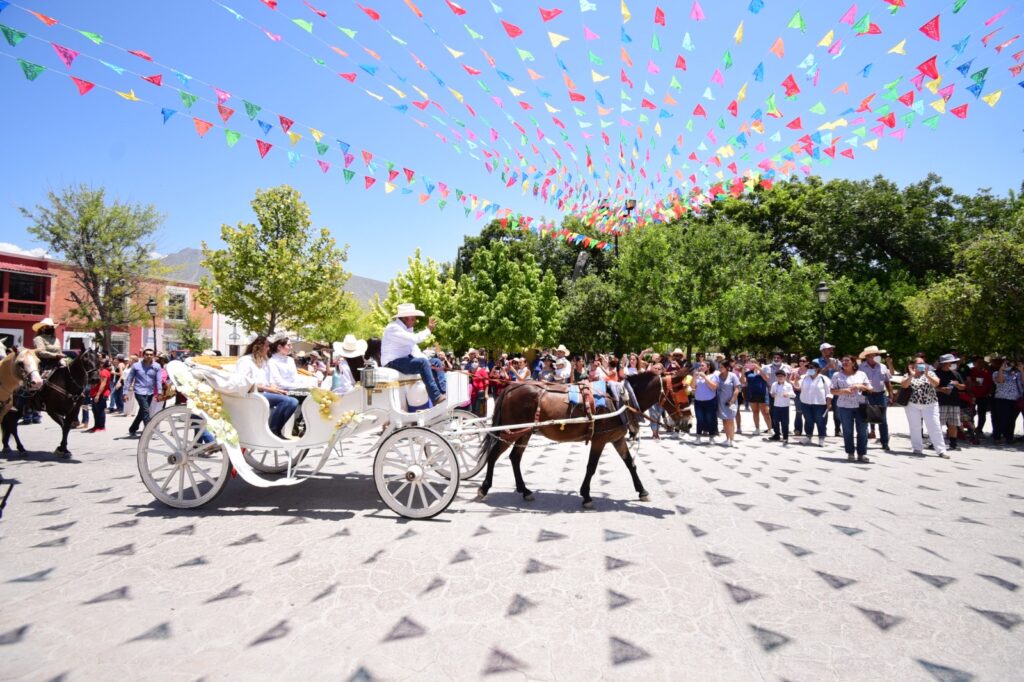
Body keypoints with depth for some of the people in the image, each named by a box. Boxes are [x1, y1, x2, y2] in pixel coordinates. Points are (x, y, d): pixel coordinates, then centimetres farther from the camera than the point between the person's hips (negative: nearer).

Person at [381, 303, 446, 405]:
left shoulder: (408, 328, 15)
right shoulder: (393, 328, -16)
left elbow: (414, 347, 13)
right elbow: (414, 339, -30)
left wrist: (425, 360, -3)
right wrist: (428, 330, -17)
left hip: (405, 359, 10)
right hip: (393, 362, -10)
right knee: (423, 362, -31)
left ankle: (444, 393, -8)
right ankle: (436, 398, -33)